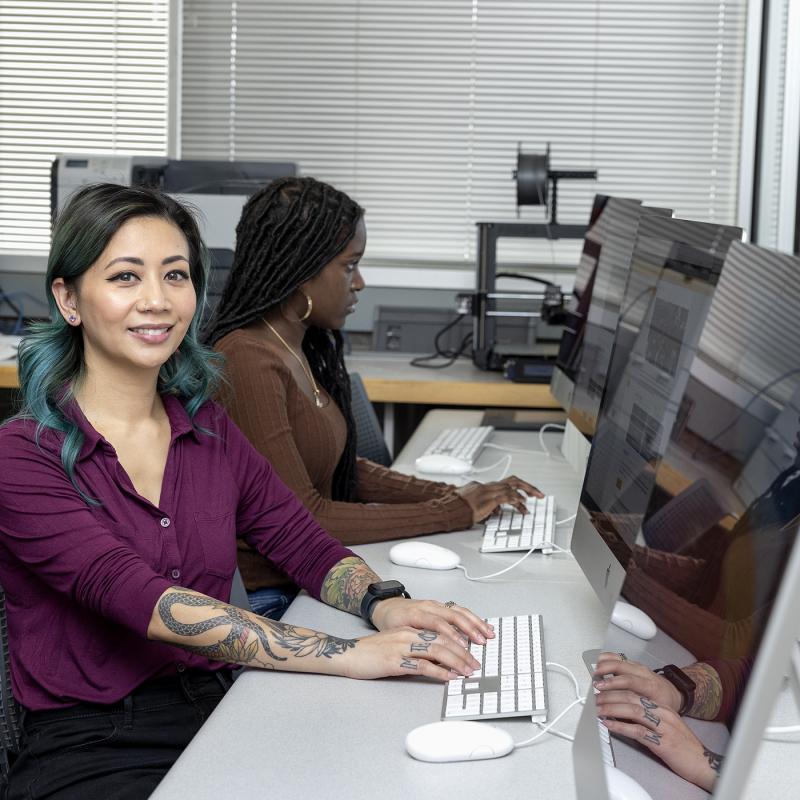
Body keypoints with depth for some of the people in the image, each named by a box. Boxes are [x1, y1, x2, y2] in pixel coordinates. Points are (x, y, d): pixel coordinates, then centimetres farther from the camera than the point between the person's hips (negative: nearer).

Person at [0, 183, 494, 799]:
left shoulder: (210, 431, 12)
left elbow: (304, 545, 8)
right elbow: (140, 599, -22)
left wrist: (384, 605, -16)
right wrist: (349, 656, -29)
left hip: (221, 713, 6)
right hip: (89, 750, -6)